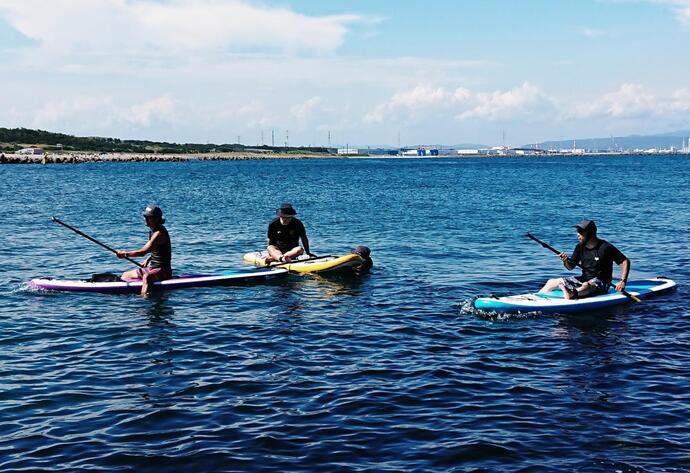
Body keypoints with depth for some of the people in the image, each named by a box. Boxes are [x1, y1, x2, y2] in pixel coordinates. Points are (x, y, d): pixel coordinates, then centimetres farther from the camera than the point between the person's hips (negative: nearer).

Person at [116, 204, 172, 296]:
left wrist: (124, 254, -17)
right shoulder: (153, 231, 11)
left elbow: (142, 252, -25)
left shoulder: (159, 233, -19)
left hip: (163, 270, -11)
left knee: (146, 277, -42)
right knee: (125, 275, 17)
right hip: (152, 267, 11)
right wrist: (148, 259, 10)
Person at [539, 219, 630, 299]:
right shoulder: (580, 247, 3)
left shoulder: (605, 247, -14)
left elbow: (625, 261, -10)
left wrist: (623, 281, -20)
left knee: (586, 285, -42)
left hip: (601, 283, -7)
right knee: (552, 282, -1)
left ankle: (571, 294, -72)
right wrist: (565, 261, -15)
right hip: (584, 279, 7)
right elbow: (570, 267, 9)